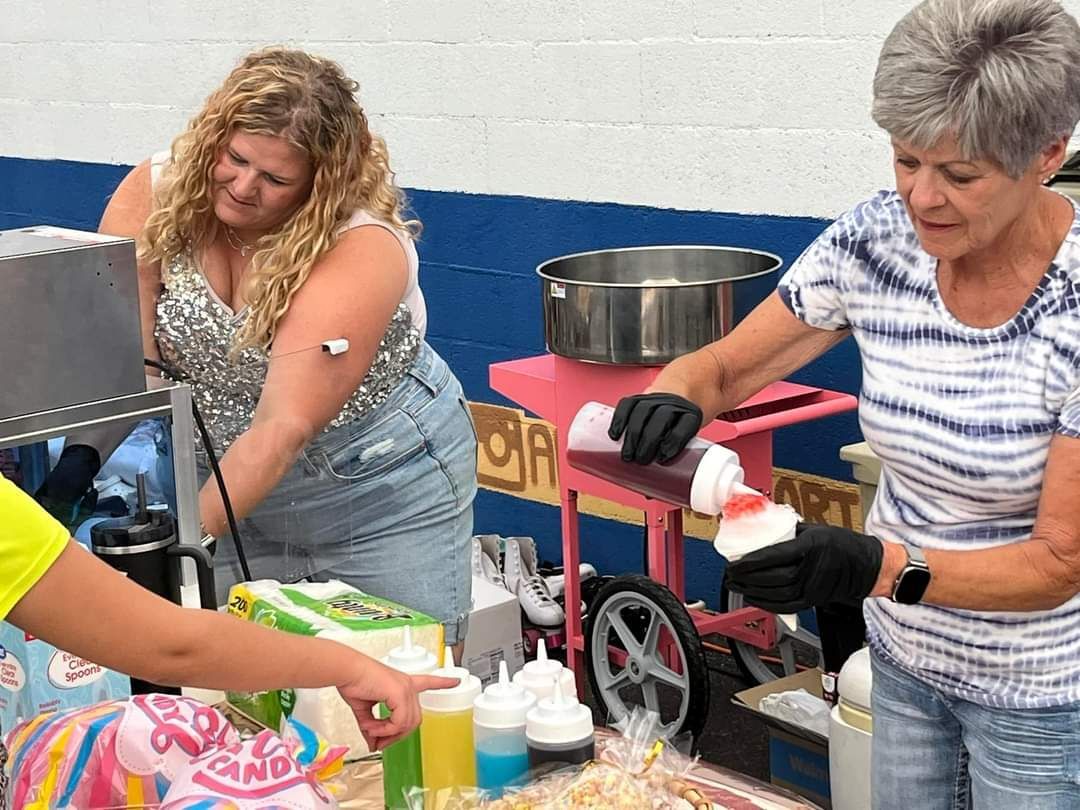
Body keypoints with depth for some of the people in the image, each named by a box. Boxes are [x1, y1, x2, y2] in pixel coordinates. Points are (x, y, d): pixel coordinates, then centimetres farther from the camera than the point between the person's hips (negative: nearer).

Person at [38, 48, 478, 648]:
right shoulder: (154, 192, -13)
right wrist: (80, 452, -36)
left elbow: (283, 427, -33)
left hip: (382, 489, -3)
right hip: (234, 483, 4)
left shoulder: (362, 247, -27)